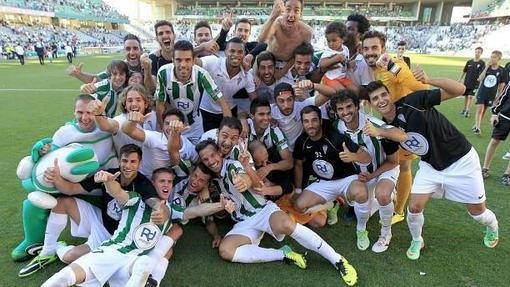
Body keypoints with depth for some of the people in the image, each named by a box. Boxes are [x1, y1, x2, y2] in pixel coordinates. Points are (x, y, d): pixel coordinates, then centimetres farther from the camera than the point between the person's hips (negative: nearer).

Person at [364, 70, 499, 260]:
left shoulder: (413, 101, -25)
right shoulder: (385, 127, -10)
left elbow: (460, 90, -26)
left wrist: (428, 80, -42)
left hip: (460, 160, -3)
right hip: (430, 166, 4)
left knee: (477, 211, 11)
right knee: (414, 207, -7)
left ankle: (492, 227, 48)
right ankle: (416, 241, 23)